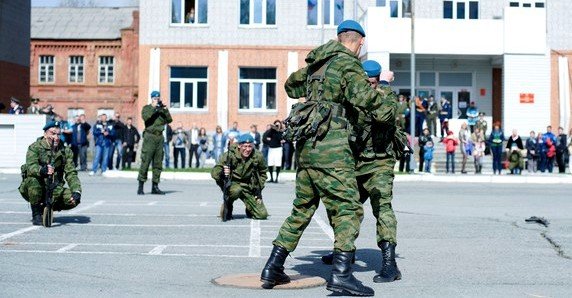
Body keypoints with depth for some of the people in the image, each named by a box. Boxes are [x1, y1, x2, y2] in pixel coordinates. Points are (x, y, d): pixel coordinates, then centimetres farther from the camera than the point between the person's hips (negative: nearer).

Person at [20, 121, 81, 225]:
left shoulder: (66, 151, 2)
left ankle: (44, 209, 6)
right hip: (35, 189, -3)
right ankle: (36, 214, -16)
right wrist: (41, 170, -50)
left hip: (54, 190, 3)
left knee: (74, 200, -21)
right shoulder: (35, 148, -8)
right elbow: (31, 167, -26)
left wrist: (76, 191, -22)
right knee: (33, 180, -36)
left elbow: (71, 173, -4)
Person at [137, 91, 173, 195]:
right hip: (150, 137, -5)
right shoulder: (147, 108, 4)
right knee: (145, 161, -8)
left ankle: (155, 187, 11)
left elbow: (169, 120, 5)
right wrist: (153, 107, -16)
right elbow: (145, 117, -16)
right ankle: (140, 186, -6)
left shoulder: (162, 109, 16)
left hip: (160, 137, 5)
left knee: (158, 163, 6)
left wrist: (165, 110, -6)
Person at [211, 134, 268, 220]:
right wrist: (222, 172, -46)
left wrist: (258, 188, 3)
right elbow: (214, 172, -23)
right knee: (236, 190, -40)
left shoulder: (258, 156, -7)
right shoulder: (230, 155, -19)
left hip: (249, 187, 3)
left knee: (262, 215, -7)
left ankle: (249, 209, 29)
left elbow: (262, 173, 13)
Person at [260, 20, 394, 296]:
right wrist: (382, 82, -1)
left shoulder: (317, 63, 20)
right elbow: (367, 99, -19)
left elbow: (291, 86, 35)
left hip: (305, 144, 8)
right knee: (348, 208, -7)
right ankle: (341, 274, -18)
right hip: (329, 146, -8)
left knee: (302, 208, 17)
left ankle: (273, 268, 18)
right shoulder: (348, 64, -4)